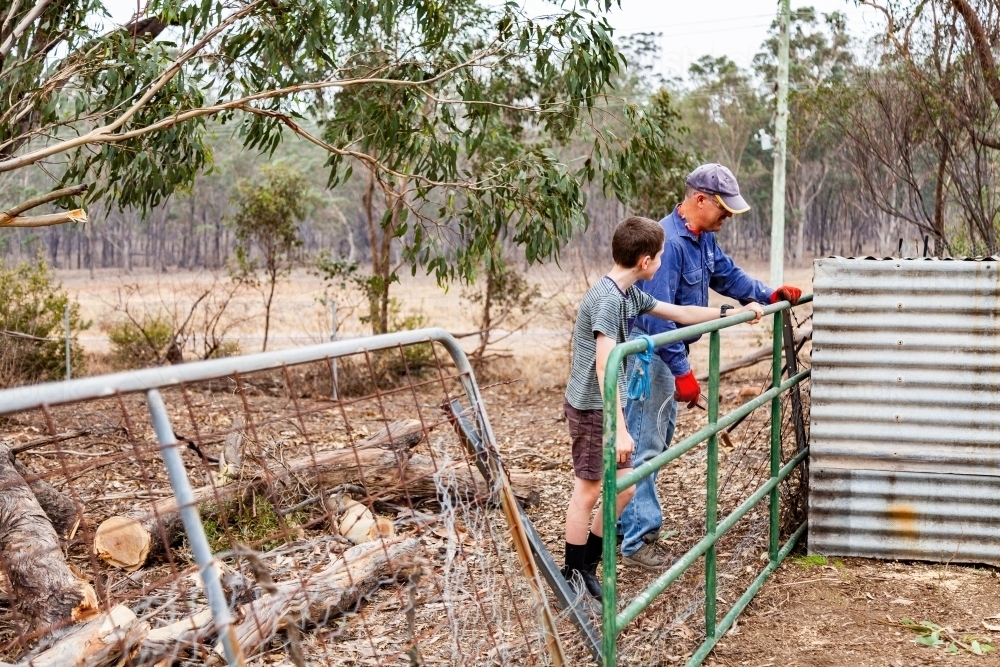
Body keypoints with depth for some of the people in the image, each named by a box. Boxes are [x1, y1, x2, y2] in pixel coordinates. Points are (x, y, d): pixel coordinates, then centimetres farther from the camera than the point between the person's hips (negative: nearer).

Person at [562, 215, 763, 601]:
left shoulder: (631, 296, 7)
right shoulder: (607, 299, -22)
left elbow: (681, 314, 20)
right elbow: (604, 369, -28)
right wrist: (620, 430, -31)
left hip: (609, 407, 9)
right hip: (591, 408, -9)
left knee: (625, 487, 12)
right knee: (587, 491, 1)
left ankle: (586, 565, 25)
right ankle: (573, 577, 14)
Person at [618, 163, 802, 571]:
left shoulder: (704, 239, 7)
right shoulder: (669, 241, -25)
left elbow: (728, 275, 25)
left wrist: (770, 295, 14)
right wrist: (682, 371, -27)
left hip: (671, 348, 10)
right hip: (650, 352, -10)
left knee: (657, 442, 16)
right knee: (644, 446, -6)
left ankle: (630, 522, 26)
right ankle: (637, 541, 0)